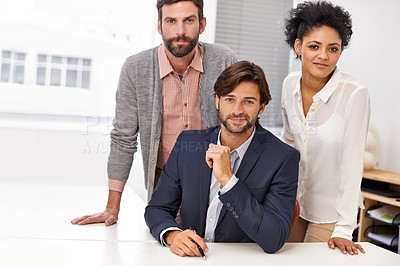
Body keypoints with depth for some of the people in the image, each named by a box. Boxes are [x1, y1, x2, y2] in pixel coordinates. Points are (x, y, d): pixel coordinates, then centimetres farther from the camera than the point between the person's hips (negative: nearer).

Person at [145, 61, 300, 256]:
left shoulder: (283, 158, -9)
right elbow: (157, 208, 5)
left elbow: (274, 241, -17)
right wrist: (172, 234, -17)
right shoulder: (187, 142, 1)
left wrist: (228, 178, -22)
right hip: (189, 257, 3)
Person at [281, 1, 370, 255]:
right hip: (294, 203, 5)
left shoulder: (354, 94, -23)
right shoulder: (291, 84, -6)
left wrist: (344, 230, -24)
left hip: (331, 210, -5)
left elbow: (352, 164, -23)